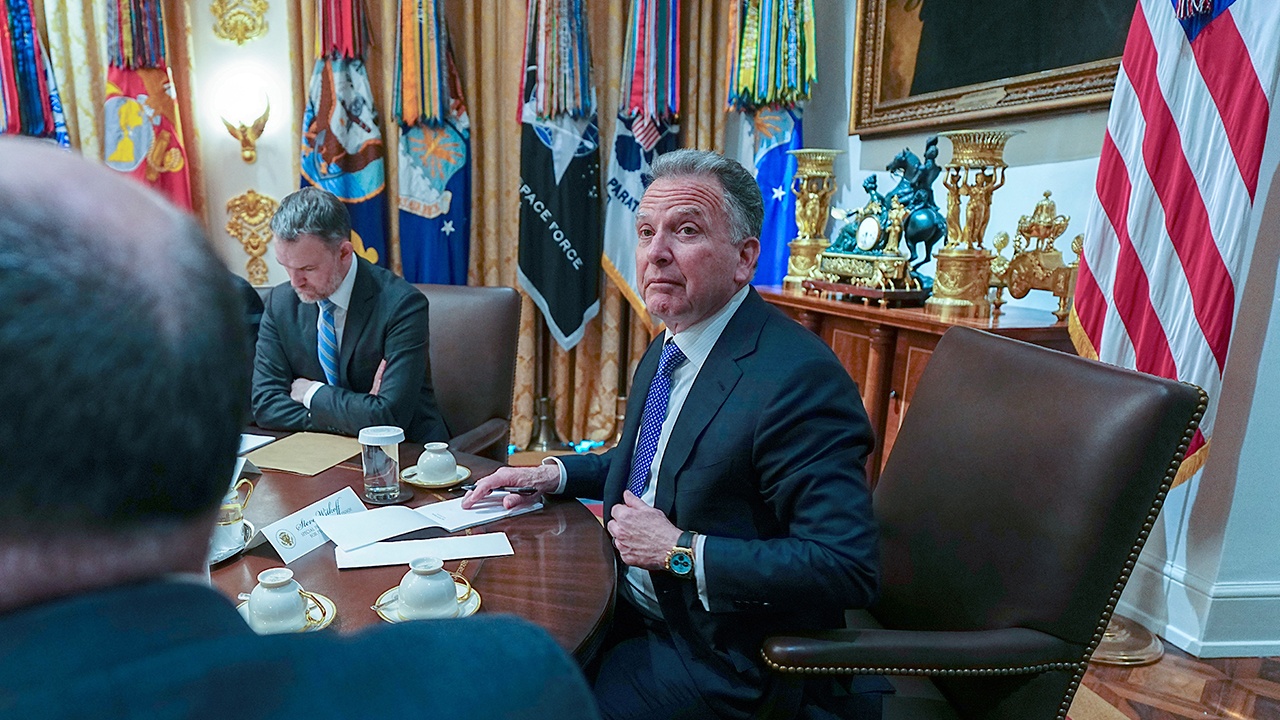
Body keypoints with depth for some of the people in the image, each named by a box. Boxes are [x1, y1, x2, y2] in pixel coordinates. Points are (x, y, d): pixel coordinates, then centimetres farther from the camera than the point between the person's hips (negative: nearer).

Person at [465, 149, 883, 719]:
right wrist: (554, 474, 4)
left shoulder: (800, 377, -26)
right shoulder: (667, 349, 3)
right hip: (631, 603, 8)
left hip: (716, 652, -7)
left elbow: (847, 568, -28)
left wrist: (681, 551, -24)